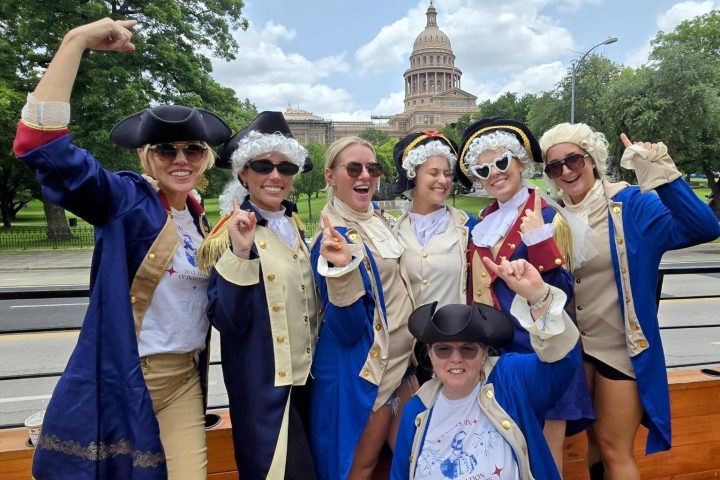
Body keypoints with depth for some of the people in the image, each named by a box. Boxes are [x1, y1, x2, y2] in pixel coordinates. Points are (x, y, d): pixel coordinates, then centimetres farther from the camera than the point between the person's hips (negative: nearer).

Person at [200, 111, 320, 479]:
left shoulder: (293, 225, 6)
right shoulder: (233, 232, -14)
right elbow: (226, 320, -23)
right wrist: (240, 253, -33)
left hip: (305, 376, 7)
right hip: (264, 384, -7)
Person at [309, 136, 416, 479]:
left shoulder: (378, 222, 4)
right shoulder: (334, 237, -20)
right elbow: (346, 330, -26)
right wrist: (341, 267, -38)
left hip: (402, 361, 8)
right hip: (362, 370, -8)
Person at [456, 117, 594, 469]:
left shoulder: (544, 215, -9)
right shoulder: (485, 220, 10)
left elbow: (563, 292, -17)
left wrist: (540, 241, -28)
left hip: (540, 351, -6)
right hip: (495, 350, 6)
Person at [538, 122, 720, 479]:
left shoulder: (631, 204, -14)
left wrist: (662, 174, -37)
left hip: (622, 349, -5)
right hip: (577, 347, 5)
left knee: (614, 449, 7)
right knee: (595, 440, 22)